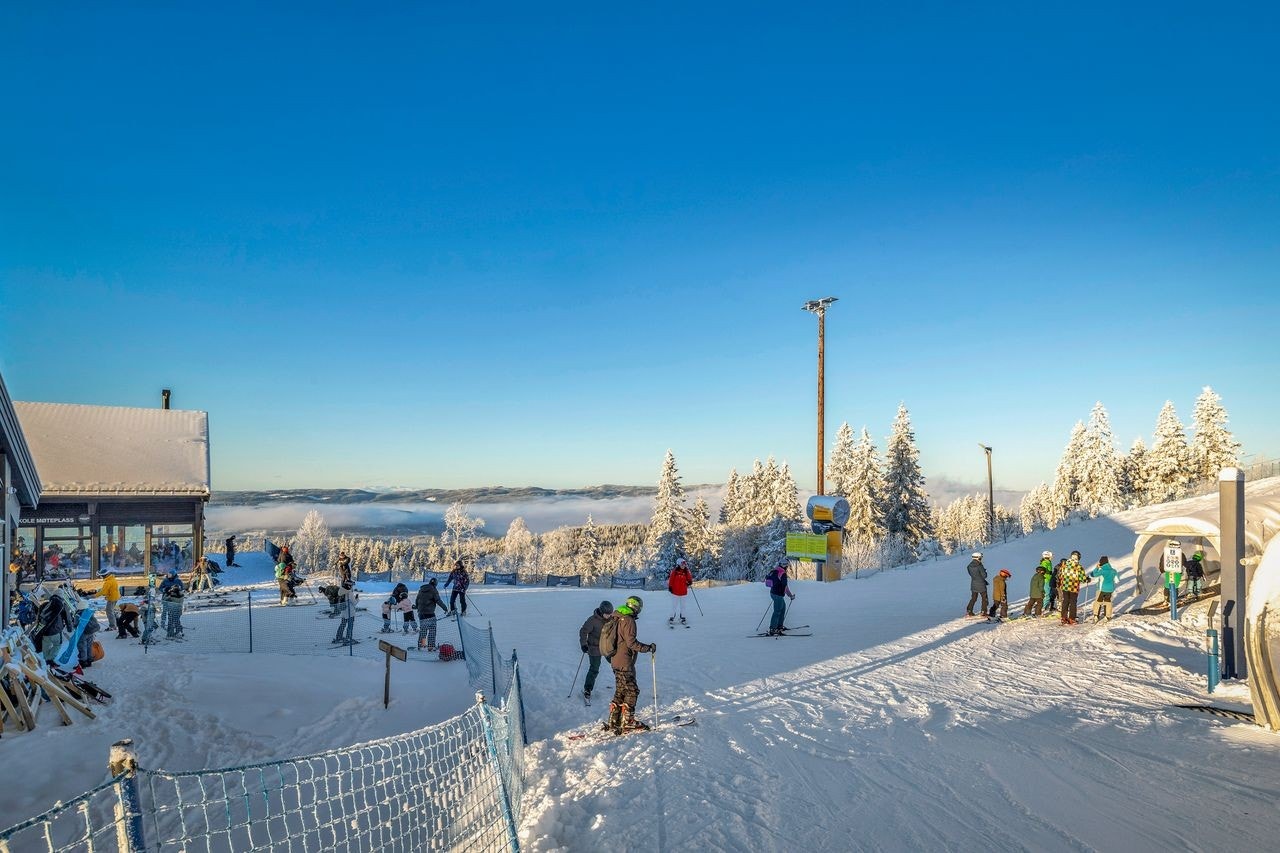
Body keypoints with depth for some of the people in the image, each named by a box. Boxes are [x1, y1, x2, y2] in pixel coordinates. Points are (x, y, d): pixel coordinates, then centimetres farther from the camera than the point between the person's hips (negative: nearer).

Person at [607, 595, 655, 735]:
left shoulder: (617, 619, 12)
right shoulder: (628, 620, -17)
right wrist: (648, 647, -15)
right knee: (632, 690, 0)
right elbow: (631, 642, -22)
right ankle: (627, 722, 3)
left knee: (620, 691, 15)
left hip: (615, 661, 9)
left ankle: (614, 721, 17)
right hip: (624, 663, -9)